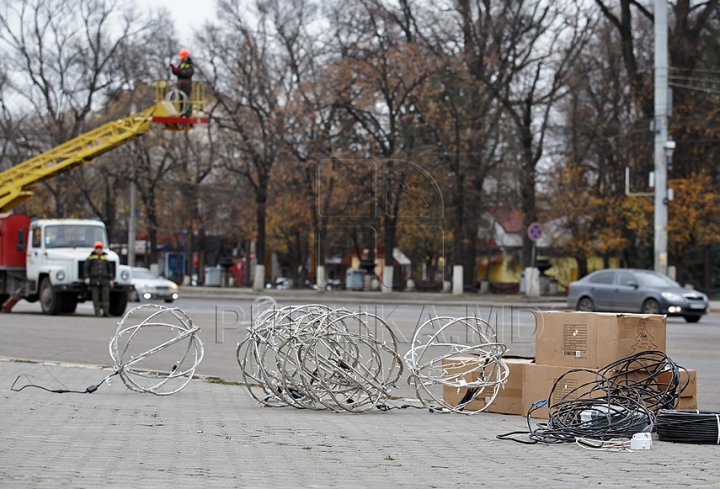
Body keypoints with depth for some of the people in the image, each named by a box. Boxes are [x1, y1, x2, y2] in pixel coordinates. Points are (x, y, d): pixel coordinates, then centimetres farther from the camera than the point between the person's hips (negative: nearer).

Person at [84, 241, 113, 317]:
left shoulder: (105, 258, 16)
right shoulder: (91, 258, 7)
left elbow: (110, 270, 18)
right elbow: (86, 268, 4)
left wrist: (111, 280, 11)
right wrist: (87, 278, -8)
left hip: (104, 281, 2)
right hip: (94, 281, -2)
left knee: (105, 296, -8)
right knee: (96, 297, -4)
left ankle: (105, 312, -11)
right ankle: (97, 312, -1)